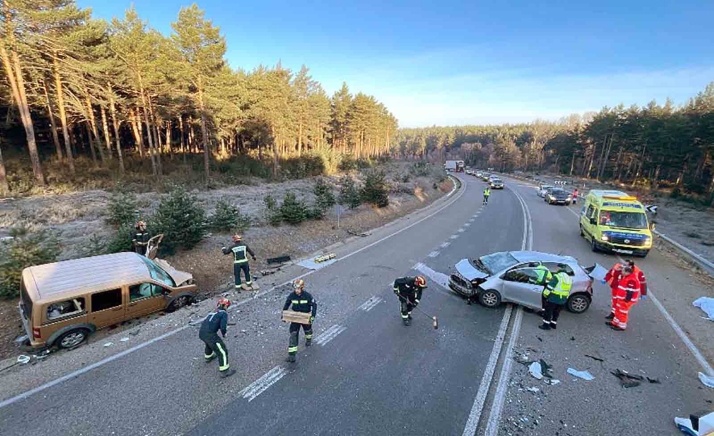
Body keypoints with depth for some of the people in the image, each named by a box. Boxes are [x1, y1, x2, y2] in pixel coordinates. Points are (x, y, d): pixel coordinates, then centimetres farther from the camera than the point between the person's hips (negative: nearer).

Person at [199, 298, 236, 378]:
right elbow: (223, 327, -13)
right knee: (222, 351, 4)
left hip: (201, 333, 8)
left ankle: (208, 356, 64)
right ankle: (224, 371, 9)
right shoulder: (224, 313, -1)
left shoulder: (213, 312, 22)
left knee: (209, 343, 40)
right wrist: (224, 333, 9)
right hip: (209, 334, -8)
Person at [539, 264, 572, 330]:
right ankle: (553, 324, 29)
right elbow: (568, 290, 19)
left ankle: (546, 325, 3)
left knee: (548, 311, 1)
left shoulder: (557, 276, -15)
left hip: (554, 298, -7)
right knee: (556, 312, 20)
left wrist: (545, 293, -9)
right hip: (563, 299, 7)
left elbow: (550, 286, -18)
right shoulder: (569, 278, 11)